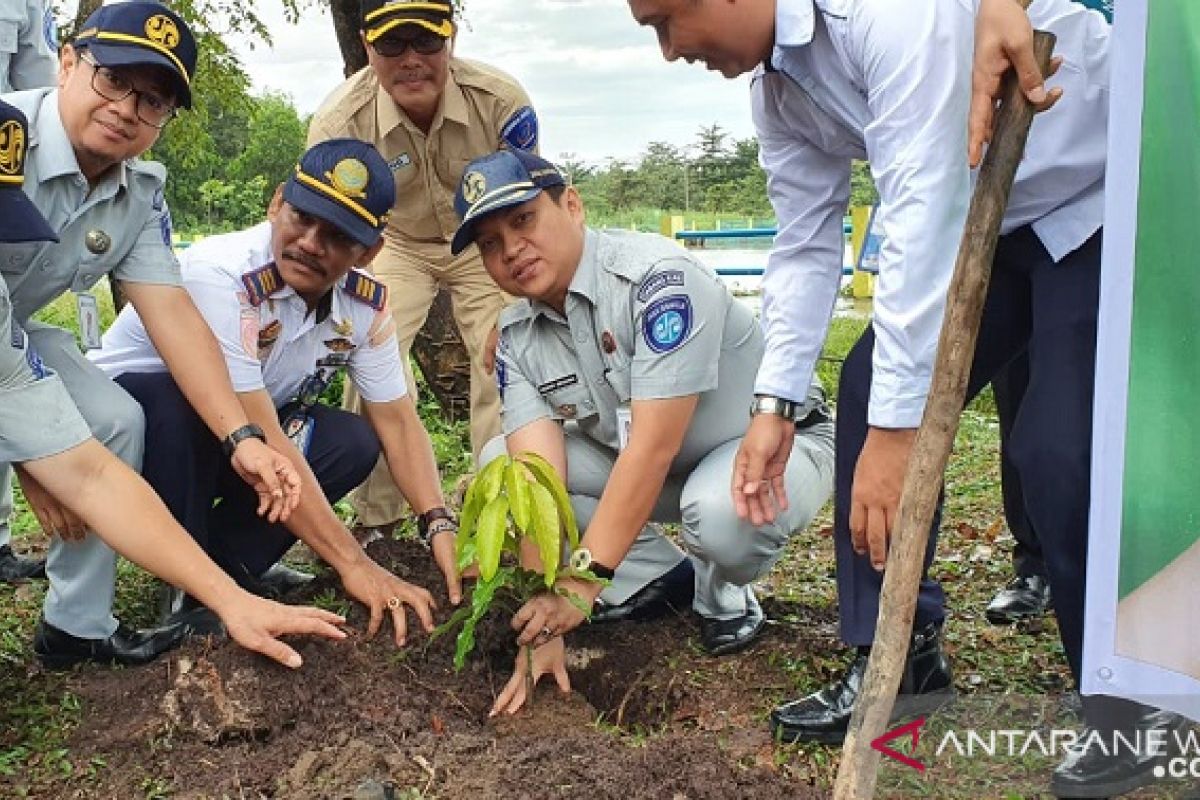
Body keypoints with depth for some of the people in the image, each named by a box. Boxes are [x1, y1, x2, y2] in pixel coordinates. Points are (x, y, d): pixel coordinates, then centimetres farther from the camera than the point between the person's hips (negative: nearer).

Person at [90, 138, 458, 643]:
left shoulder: (365, 304, -12)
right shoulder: (219, 275, -33)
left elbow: (397, 419, -7)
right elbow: (259, 437, -37)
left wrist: (440, 526, -24)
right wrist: (353, 563, -37)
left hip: (221, 444, 6)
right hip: (117, 420, -5)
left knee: (353, 443, -15)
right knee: (178, 407, -36)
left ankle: (219, 565, -5)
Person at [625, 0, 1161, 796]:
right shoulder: (778, 87, -3)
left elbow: (922, 216, -35)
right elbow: (805, 243, 1)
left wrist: (898, 428, -34)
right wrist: (776, 403, -5)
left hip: (1104, 209, -8)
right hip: (986, 226, 9)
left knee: (1060, 448, -20)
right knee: (869, 390, 0)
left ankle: (1129, 699, 4)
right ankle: (900, 657, 10)